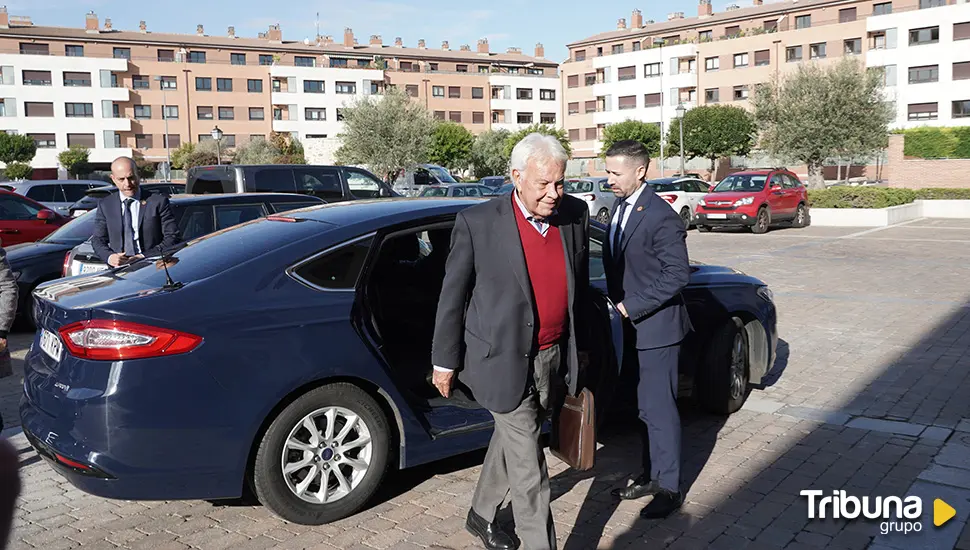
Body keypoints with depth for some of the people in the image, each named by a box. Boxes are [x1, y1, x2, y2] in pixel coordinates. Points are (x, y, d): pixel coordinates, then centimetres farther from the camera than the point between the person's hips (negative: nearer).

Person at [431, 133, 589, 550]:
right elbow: (452, 295, -7)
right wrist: (445, 361, -2)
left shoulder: (575, 215, -1)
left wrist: (579, 346, 17)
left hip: (555, 359, 6)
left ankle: (481, 515, 45)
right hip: (504, 361, -5)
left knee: (510, 443, 23)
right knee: (529, 468, 0)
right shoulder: (478, 223, -15)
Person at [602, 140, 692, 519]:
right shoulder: (619, 207, 7)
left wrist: (633, 306, -19)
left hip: (656, 327, -8)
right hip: (632, 325, 8)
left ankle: (669, 488, 15)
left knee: (659, 407, 1)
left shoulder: (661, 218, -19)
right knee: (645, 406, 18)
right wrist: (618, 301, 5)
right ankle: (651, 476, 32)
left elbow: (678, 274, -20)